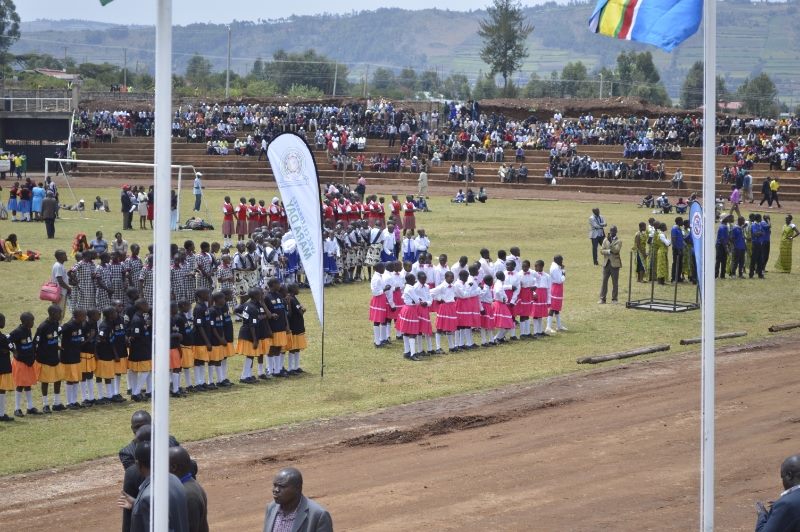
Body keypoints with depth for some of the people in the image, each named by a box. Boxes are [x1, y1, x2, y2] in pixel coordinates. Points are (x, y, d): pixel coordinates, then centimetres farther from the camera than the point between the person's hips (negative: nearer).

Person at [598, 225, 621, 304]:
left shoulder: (618, 241, -1)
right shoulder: (605, 240, 10)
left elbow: (616, 250, -17)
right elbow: (602, 250, 4)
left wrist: (610, 242, -21)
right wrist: (608, 251, -14)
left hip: (615, 264, -3)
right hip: (606, 263, 3)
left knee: (615, 282, 2)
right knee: (604, 281, 2)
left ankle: (614, 299, 9)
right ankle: (602, 298, 5)